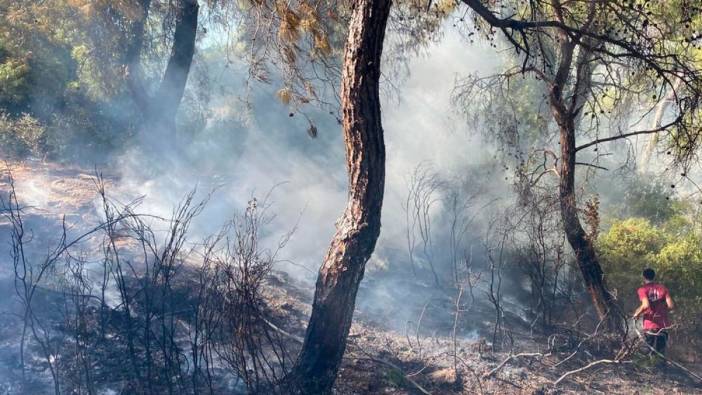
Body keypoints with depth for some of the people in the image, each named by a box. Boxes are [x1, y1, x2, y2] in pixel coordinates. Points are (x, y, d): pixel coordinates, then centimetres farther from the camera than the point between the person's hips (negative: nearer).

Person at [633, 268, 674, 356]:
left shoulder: (642, 289, -6)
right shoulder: (663, 288, 5)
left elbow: (646, 305, -22)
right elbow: (670, 306, -1)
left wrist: (637, 313, -5)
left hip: (650, 326, -3)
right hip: (663, 326, 4)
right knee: (661, 353, 12)